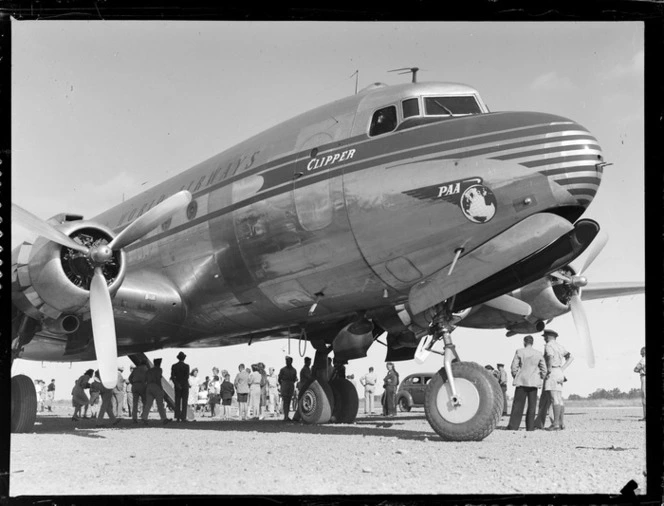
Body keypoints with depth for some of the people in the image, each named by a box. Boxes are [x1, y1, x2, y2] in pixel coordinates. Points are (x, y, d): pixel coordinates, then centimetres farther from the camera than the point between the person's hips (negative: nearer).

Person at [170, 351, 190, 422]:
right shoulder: (186, 366, -7)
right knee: (184, 402, 0)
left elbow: (172, 377, -8)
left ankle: (177, 417, 0)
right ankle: (183, 417, -6)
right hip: (185, 385, -3)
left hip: (177, 386, 3)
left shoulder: (174, 366, 1)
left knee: (177, 402, 6)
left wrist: (177, 383, -13)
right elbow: (187, 377, -14)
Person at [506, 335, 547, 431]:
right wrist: (540, 379, 17)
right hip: (534, 383, 1)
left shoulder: (519, 352, -3)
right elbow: (544, 369, 5)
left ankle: (513, 426, -5)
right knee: (532, 405, 6)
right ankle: (530, 426, 3)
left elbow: (514, 367, -4)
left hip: (521, 381, -1)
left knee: (518, 404, 0)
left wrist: (515, 376, 11)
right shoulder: (539, 354, 3)